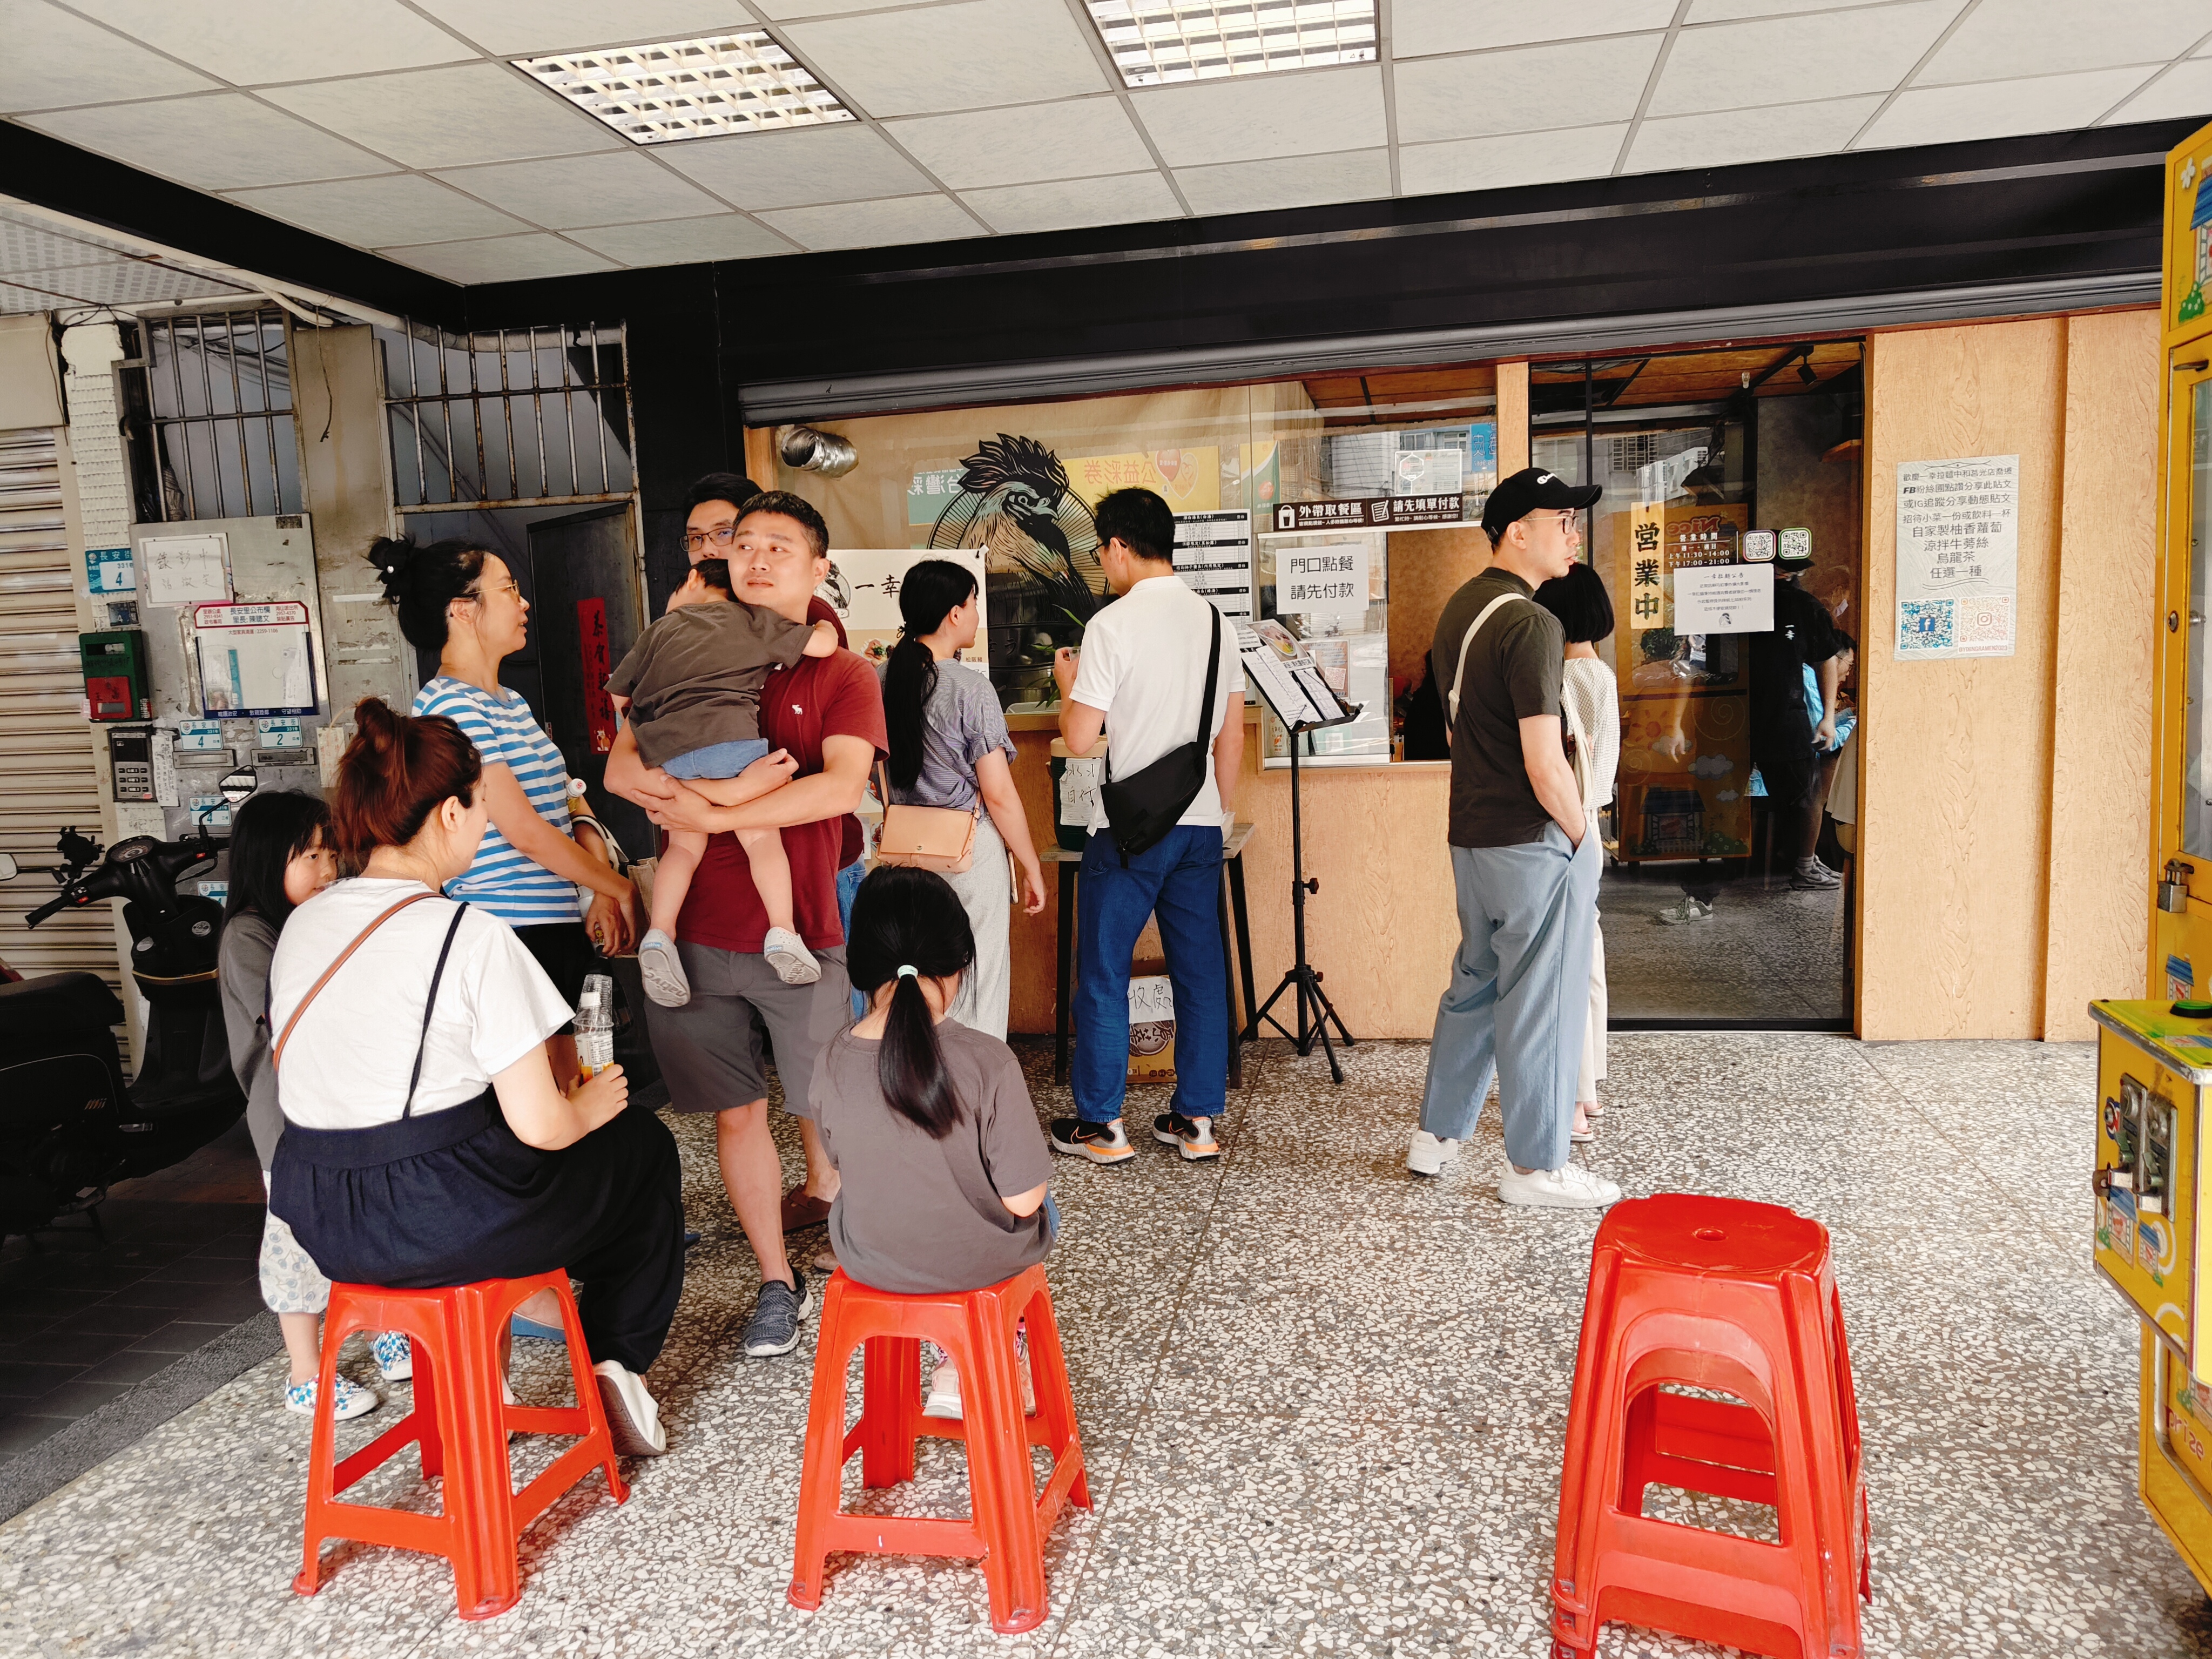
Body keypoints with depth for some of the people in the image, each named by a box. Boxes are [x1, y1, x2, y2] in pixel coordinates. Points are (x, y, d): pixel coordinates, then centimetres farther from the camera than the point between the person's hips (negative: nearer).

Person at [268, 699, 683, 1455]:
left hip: (321, 1223, 7)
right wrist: (586, 1108, 5)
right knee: (645, 1145, 16)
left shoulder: (303, 922, 2)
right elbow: (539, 1126, -19)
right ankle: (617, 1364, 26)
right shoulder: (473, 938, -20)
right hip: (441, 1224, -7)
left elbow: (302, 1083, 14)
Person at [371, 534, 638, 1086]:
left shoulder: (511, 703, 17)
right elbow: (524, 830, -16)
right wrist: (618, 886, -6)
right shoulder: (449, 704, -12)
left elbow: (557, 807, 18)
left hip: (554, 927, 9)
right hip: (510, 933, -9)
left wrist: (601, 893, 3)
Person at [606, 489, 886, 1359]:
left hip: (800, 937, -3)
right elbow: (620, 768, 2)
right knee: (736, 1114, 11)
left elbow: (840, 786, -16)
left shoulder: (842, 675, 1)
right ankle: (778, 1282, 25)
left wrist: (714, 815, -19)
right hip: (695, 936, 4)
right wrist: (720, 787, -17)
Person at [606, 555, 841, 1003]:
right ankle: (782, 931, -12)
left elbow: (620, 696, 28)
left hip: (666, 754, 3)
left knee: (685, 844, 12)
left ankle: (659, 934, -3)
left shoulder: (662, 628, 27)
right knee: (761, 835, 1)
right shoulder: (751, 619, 20)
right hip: (729, 735, -3)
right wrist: (824, 625, 37)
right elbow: (824, 644, 14)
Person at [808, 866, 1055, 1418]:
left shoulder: (830, 1065, -17)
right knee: (1042, 1213, 30)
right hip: (978, 1263, -2)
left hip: (869, 1262, 3)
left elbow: (843, 1162, 0)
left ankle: (960, 1373, 35)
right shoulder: (988, 1062, -27)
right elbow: (1021, 1200, -21)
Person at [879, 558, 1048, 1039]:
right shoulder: (970, 689, -15)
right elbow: (999, 795, -13)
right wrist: (1032, 865, -3)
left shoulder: (881, 679, 1)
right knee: (978, 989, 6)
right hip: (970, 850, -6)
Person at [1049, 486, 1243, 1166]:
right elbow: (1233, 735, 11)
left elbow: (1079, 739, -13)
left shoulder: (1113, 624, -12)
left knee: (1102, 974, 7)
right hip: (1199, 823, 6)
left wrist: (1068, 682, 6)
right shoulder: (1214, 620, 7)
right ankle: (1197, 1121, 17)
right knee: (1200, 970, 11)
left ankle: (1100, 1125, 14)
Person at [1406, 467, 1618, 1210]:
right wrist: (1581, 834, -7)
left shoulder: (1459, 607, 9)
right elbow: (1544, 763, -23)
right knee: (1539, 1002, 3)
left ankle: (1435, 1135, 29)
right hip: (1534, 842, -9)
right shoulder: (1531, 625, -19)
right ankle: (1535, 1166, 15)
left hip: (1471, 835, 9)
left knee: (1475, 982, 20)